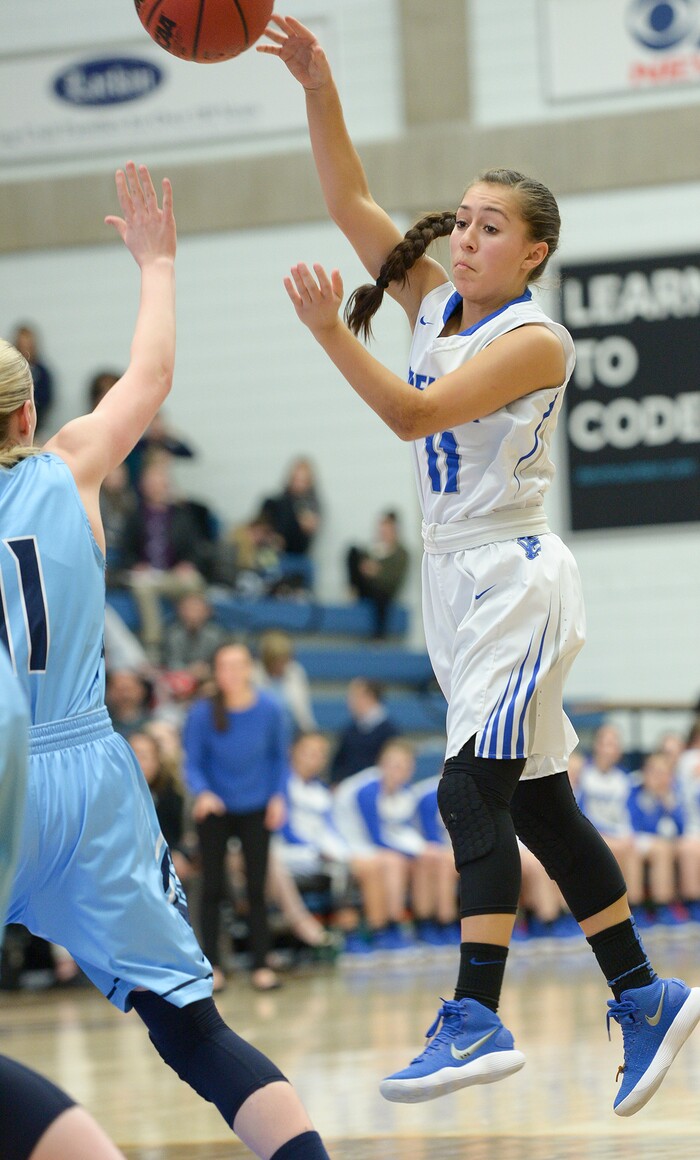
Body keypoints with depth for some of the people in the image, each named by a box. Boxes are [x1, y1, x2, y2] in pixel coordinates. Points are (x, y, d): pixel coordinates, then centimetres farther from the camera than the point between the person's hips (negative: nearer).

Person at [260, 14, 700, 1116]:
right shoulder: (435, 302, 8)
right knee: (538, 808, 10)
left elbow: (417, 414, -23)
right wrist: (317, 85, -7)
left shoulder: (533, 339, -12)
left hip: (515, 578, -8)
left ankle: (477, 1021, -19)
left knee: (474, 792, -16)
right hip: (457, 575, 8)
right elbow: (350, 201, 3)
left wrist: (332, 332, -31)